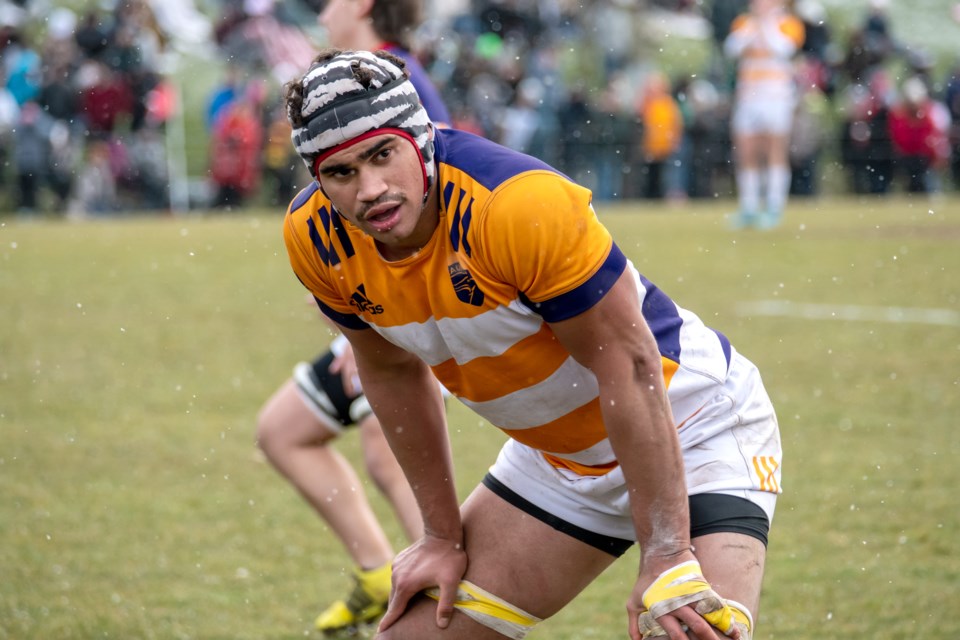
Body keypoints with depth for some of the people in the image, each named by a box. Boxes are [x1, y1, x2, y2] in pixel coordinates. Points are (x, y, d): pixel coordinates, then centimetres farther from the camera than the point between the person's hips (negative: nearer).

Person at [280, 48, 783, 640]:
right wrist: (443, 534, 8)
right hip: (556, 455, 6)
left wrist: (665, 560, -26)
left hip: (691, 429, -6)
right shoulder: (316, 237, -11)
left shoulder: (522, 204, -31)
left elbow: (627, 367, -26)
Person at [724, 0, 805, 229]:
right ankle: (749, 209, 7)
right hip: (747, 96, 4)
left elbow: (783, 48, -13)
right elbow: (732, 48, 0)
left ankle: (774, 209, -9)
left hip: (777, 96, -4)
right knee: (746, 153, 1)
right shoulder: (744, 23, 15)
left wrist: (767, 23, -7)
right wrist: (753, 25, -8)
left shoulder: (789, 24, 4)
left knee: (776, 149, -9)